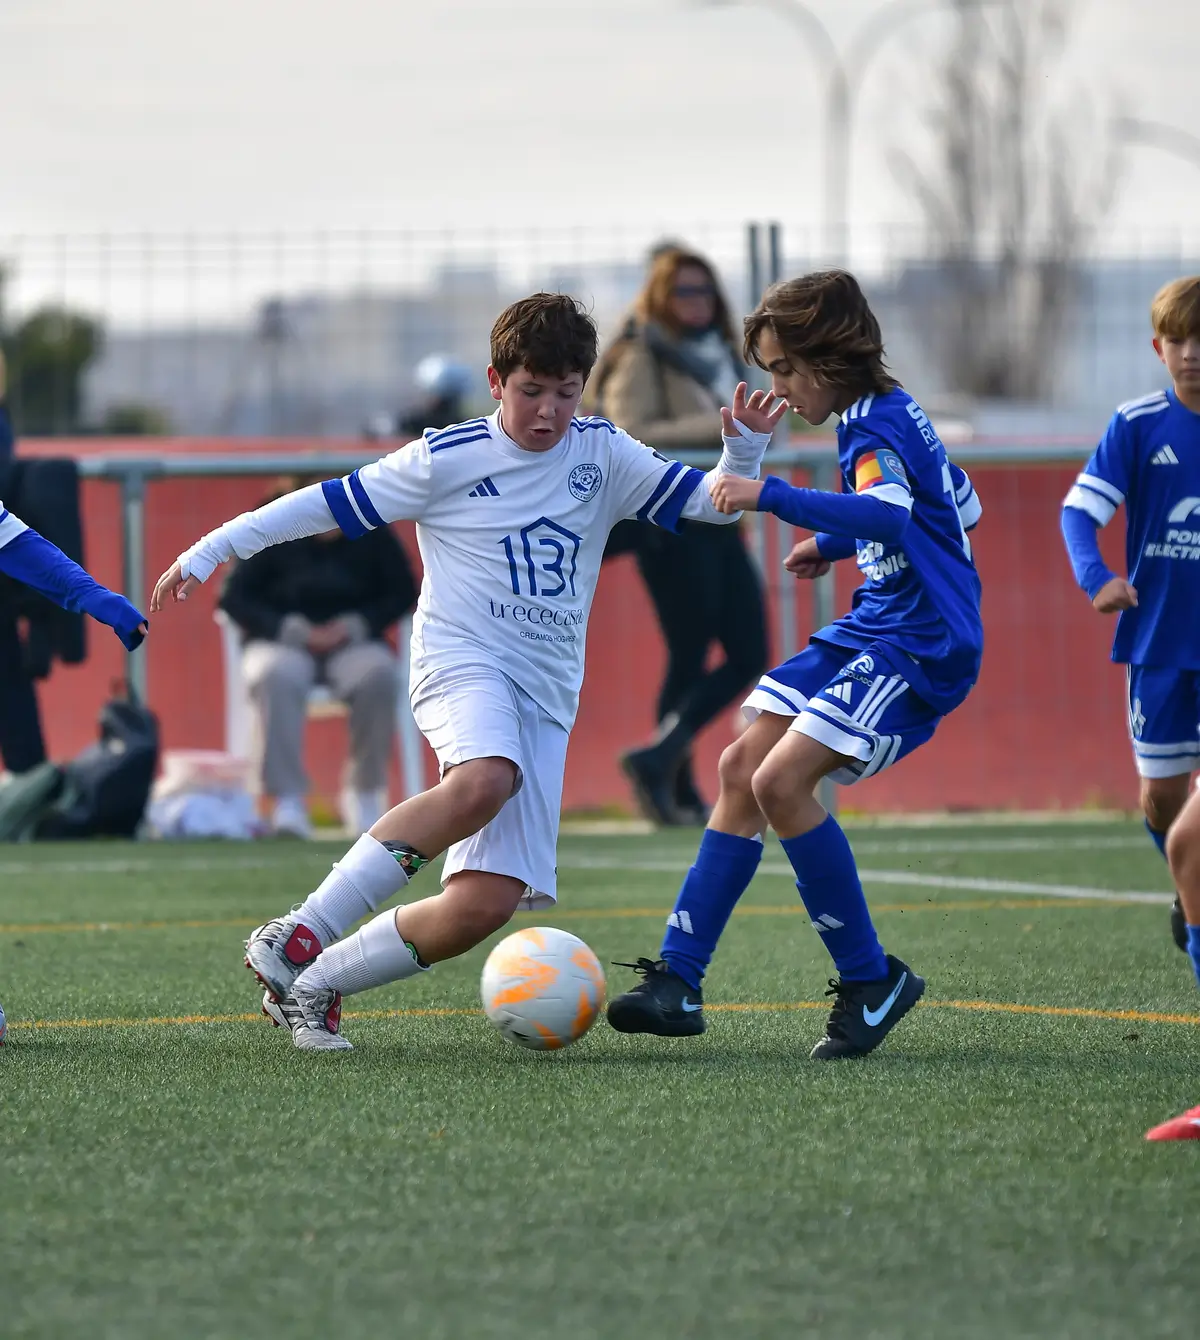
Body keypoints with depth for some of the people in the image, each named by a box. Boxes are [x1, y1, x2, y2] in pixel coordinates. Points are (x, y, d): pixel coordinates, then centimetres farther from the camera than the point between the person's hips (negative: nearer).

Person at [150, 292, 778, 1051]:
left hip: (546, 697, 4)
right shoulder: (448, 459, 0)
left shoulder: (603, 455, 10)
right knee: (482, 783, -39)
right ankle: (297, 937, -33)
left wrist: (746, 448, -8)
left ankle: (313, 985, 7)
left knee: (486, 904, -11)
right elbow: (331, 504, 4)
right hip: (462, 661, -4)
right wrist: (213, 550, 3)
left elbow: (711, 503, 13)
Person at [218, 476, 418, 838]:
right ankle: (288, 801, -36)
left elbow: (403, 593, 8)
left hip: (353, 641, 2)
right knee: (277, 678, -37)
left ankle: (364, 792, -16)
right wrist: (294, 630, -16)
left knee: (378, 675, -33)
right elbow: (234, 598, -3)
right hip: (283, 642, -2)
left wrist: (356, 625, -10)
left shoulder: (373, 535, 2)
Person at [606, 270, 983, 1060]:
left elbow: (889, 516, -38)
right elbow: (960, 508, 28)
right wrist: (835, 545, 27)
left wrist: (771, 497, -43)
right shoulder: (889, 416, 14)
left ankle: (872, 981, -8)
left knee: (782, 780, -21)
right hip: (868, 632, 11)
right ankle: (678, 981, 6)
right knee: (742, 768, 4)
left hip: (919, 646, -11)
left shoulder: (877, 426, -16)